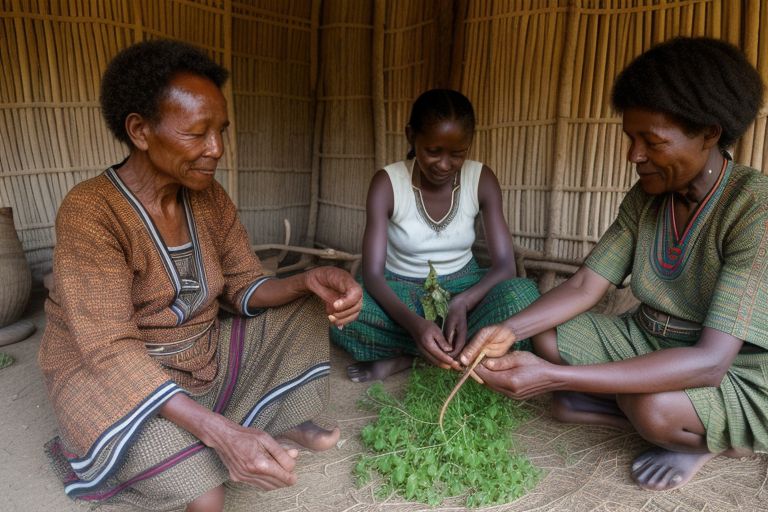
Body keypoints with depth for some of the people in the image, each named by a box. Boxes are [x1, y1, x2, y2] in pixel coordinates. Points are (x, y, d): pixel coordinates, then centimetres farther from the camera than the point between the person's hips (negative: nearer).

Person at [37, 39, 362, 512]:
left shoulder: (210, 198, -5)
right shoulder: (89, 213, -25)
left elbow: (244, 287, -2)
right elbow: (111, 349, -30)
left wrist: (308, 282, -27)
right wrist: (222, 433, -42)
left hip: (201, 353, 7)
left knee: (309, 308, -1)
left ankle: (283, 421, 11)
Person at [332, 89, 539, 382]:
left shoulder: (482, 180, -11)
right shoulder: (387, 184, -17)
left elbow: (505, 263, -16)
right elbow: (372, 274, -24)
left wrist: (462, 303, -37)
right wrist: (414, 323, -44)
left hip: (461, 286, 2)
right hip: (403, 291, -1)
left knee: (524, 295, -32)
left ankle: (404, 355, -20)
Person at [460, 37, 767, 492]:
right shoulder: (645, 197, -5)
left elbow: (709, 362, -35)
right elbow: (583, 287, -8)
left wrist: (555, 377, -41)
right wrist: (510, 329, -28)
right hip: (650, 344, 5)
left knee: (654, 407, -35)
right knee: (547, 337, -11)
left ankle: (711, 440, 0)